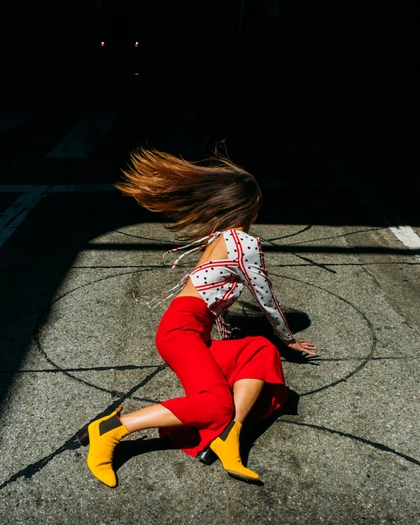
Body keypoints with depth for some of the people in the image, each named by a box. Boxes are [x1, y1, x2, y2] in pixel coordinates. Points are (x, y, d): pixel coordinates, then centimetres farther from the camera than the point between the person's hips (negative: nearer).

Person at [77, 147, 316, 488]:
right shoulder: (246, 243, -6)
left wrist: (227, 342, 31)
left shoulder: (221, 237, 20)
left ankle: (227, 434, -19)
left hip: (196, 336, 9)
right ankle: (111, 428, -17)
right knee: (217, 404, -26)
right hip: (181, 330, -9)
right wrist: (288, 338, 19)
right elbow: (266, 300, 2)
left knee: (263, 351, -6)